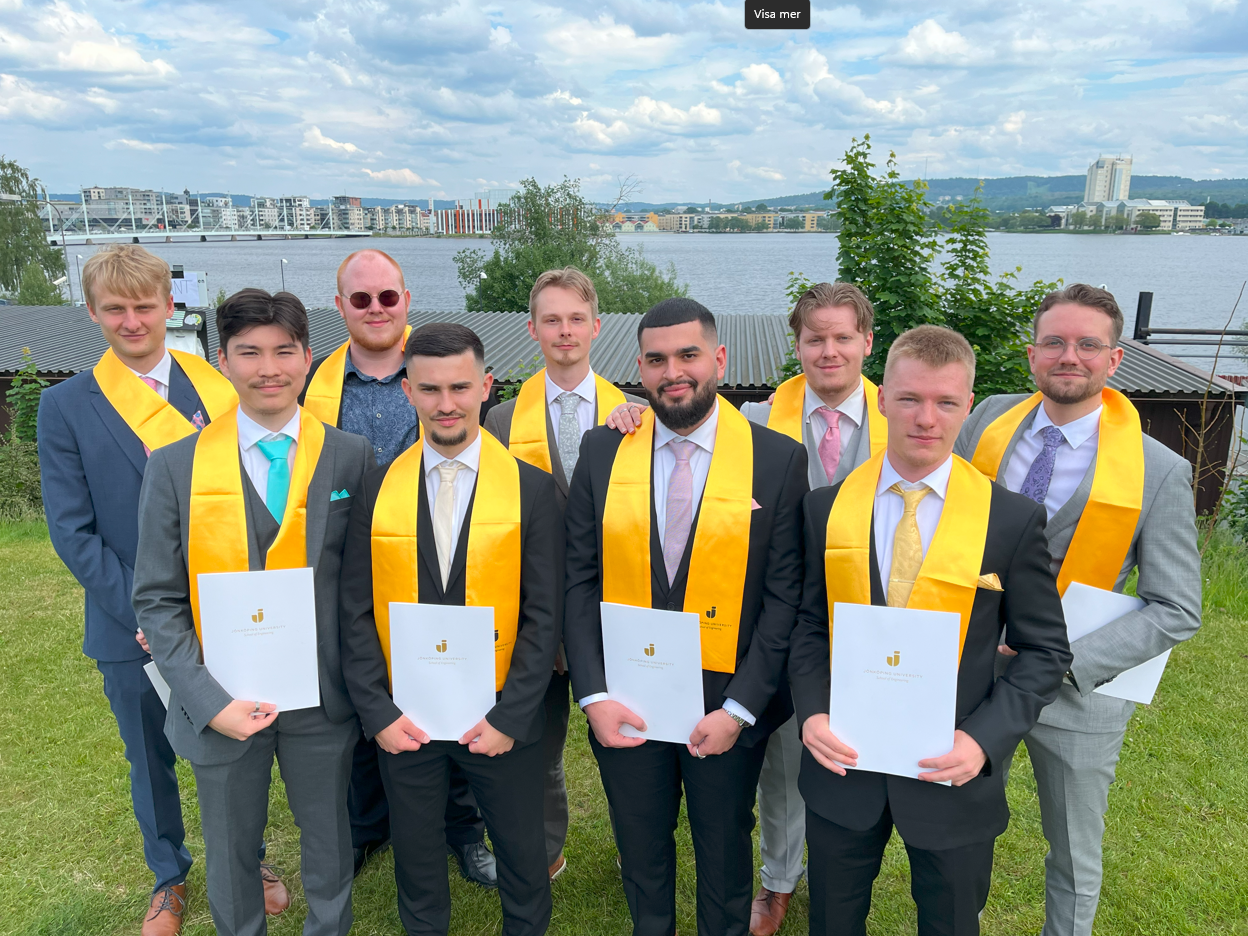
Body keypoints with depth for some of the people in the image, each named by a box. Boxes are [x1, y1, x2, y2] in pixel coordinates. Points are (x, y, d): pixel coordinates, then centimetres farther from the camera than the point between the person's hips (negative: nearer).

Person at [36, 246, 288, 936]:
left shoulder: (216, 388, -1)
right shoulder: (65, 405, -4)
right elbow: (72, 531, -6)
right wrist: (141, 612, -14)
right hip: (132, 627, 0)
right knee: (150, 761, 17)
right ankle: (169, 878, 41)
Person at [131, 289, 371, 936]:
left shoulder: (352, 457, -5)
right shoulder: (175, 465, -6)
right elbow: (157, 599, -5)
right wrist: (209, 701, -14)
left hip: (323, 700, 0)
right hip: (221, 703, 0)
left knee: (328, 838, 20)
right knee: (230, 850, 20)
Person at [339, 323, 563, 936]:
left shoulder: (532, 488, -7)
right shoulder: (378, 489, -2)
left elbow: (545, 614, -8)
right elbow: (356, 613, 0)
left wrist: (510, 717, -12)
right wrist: (378, 713, -6)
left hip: (501, 719, -1)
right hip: (403, 722, 2)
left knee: (523, 862, 15)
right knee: (415, 863, 20)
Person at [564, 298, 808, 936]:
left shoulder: (779, 459, -9)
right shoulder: (603, 450, -3)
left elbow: (785, 596, -9)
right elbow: (579, 582, -2)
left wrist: (739, 709, -14)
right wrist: (593, 695, -10)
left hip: (726, 704, -1)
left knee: (725, 854, 20)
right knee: (641, 852, 22)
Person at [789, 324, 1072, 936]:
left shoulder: (1013, 520, -9)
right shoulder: (826, 508, -4)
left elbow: (1044, 650, -4)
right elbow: (807, 622, 4)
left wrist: (985, 738, -16)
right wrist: (812, 711, -12)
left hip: (952, 772, -1)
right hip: (841, 765, 1)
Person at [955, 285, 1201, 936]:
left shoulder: (1160, 472, -13)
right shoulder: (989, 419, -5)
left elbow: (1176, 609, -10)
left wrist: (1068, 658, -20)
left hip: (1076, 689, -2)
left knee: (1074, 859, 19)